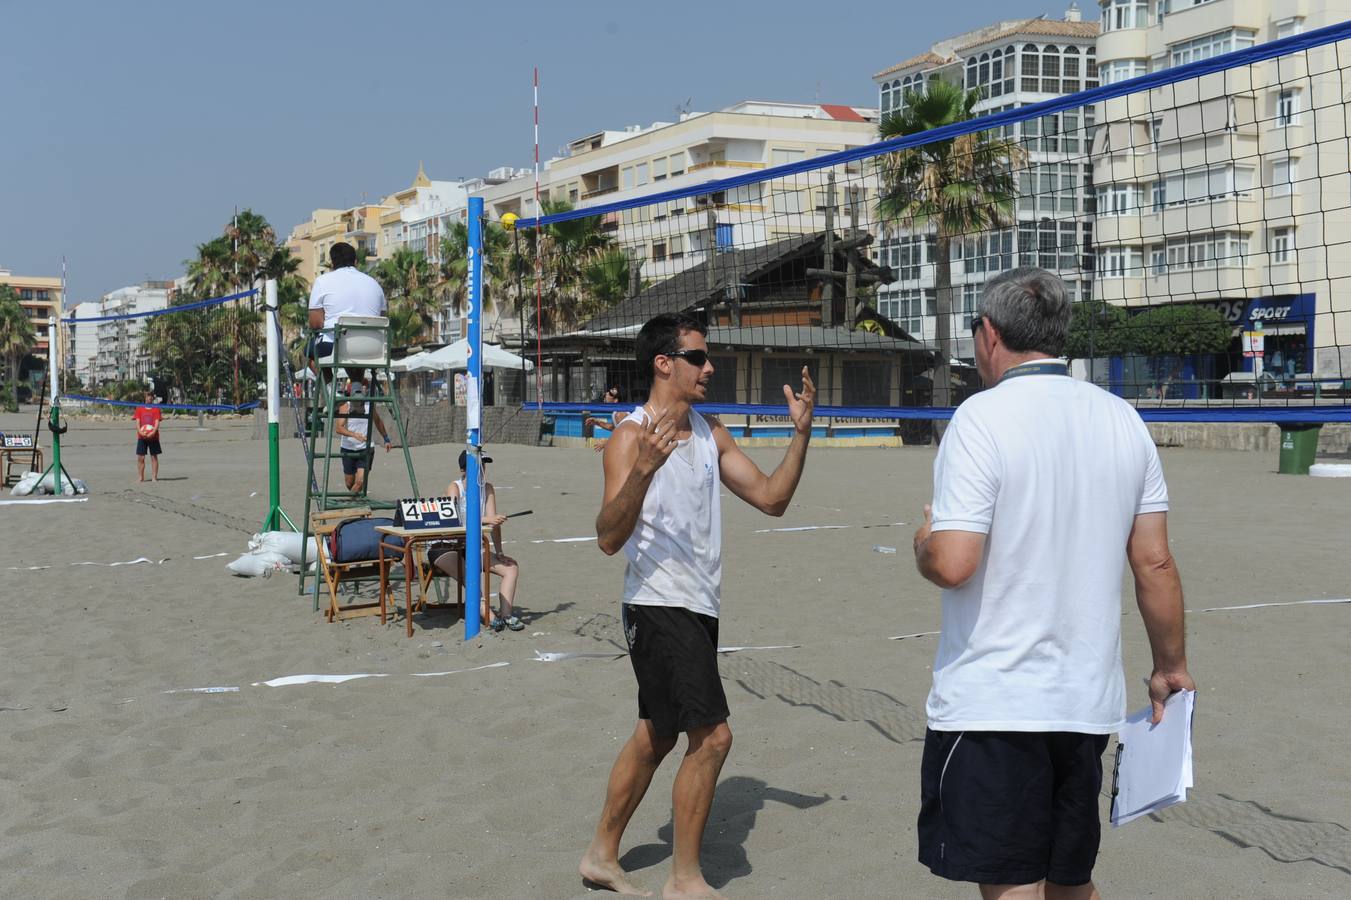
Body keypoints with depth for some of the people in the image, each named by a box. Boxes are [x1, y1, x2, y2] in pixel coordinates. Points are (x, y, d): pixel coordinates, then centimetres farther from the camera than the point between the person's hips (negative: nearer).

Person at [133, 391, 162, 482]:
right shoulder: (139, 409, 9)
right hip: (142, 437, 1)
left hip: (153, 436, -1)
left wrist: (153, 432, -20)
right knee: (140, 457, -1)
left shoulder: (156, 409, 5)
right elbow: (137, 422, 2)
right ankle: (141, 477, 6)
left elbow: (157, 423, -3)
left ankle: (154, 476, 5)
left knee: (154, 457, 2)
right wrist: (140, 431, -16)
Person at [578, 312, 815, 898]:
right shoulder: (631, 437, -13)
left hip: (698, 609, 9)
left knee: (657, 736, 16)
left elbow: (771, 498, 12)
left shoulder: (710, 433, 11)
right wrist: (643, 468, -35)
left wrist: (801, 433, 1)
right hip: (659, 608, -9)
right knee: (712, 736, -11)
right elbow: (609, 538, -21)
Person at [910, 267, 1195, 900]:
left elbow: (952, 564, -20)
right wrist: (1170, 667, 17)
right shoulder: (1123, 420, 5)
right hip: (1089, 703, 6)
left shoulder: (983, 417, -13)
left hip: (991, 705, -6)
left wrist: (923, 541, 2)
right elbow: (1155, 564, 6)